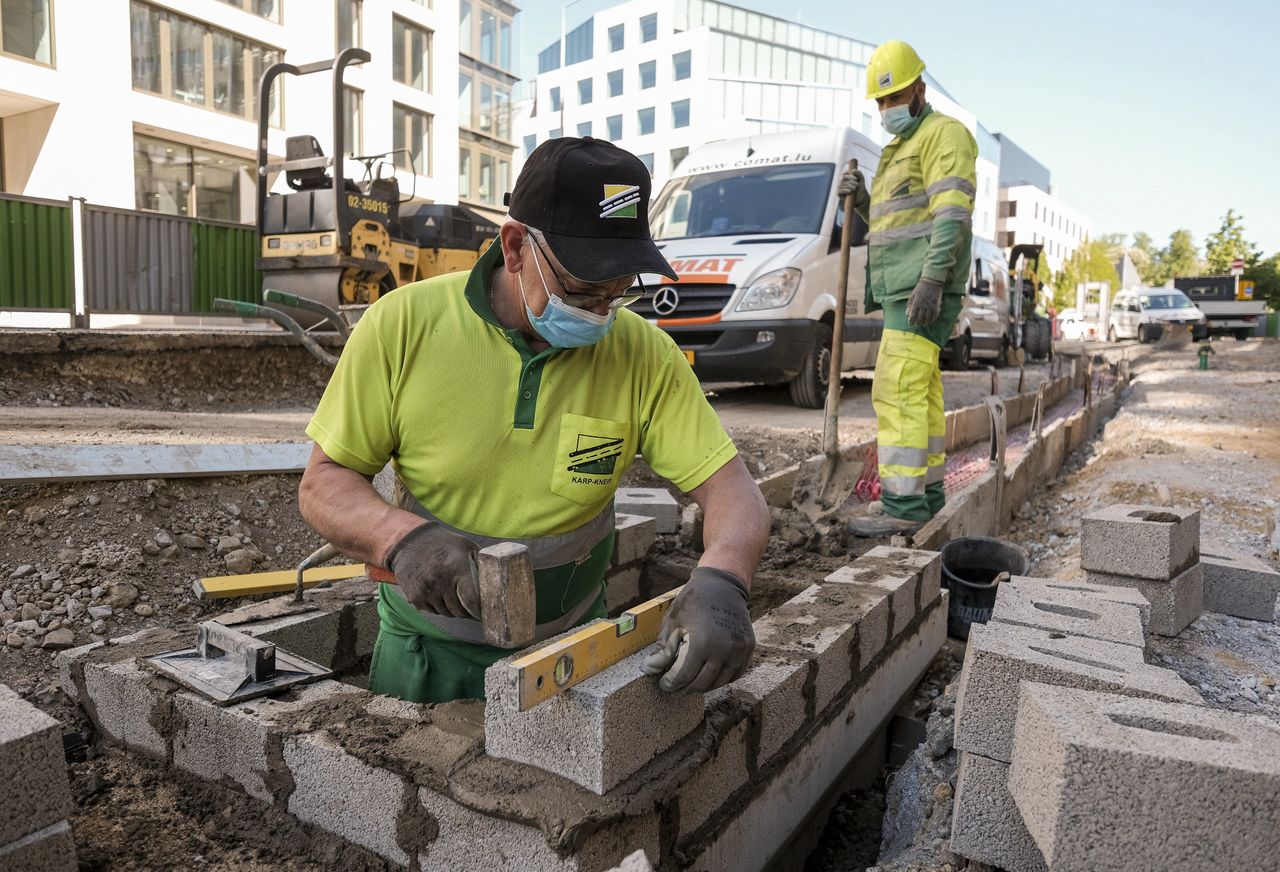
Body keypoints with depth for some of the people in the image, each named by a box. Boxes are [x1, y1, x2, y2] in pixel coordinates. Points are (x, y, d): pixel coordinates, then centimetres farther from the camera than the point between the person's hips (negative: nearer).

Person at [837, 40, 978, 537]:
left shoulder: (943, 134, -3)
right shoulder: (896, 149, 26)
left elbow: (953, 213, -16)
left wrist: (932, 277, -26)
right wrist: (862, 199, 10)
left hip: (922, 288, -10)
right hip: (900, 288, 10)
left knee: (899, 389, -17)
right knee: (920, 391, 11)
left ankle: (904, 504, -16)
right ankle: (927, 490, 17)